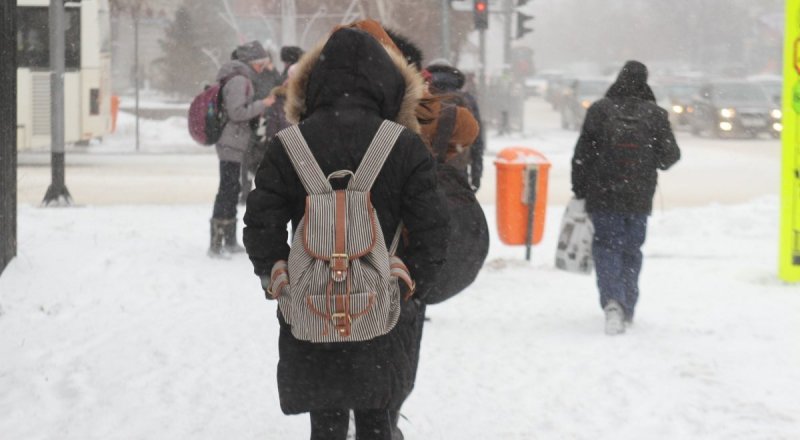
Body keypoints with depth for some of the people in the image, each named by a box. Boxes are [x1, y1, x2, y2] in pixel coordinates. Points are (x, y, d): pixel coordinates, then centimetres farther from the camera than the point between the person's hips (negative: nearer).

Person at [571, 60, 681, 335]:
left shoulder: (599, 110, -3)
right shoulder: (655, 114, -2)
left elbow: (582, 154, -3)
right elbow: (670, 155, 0)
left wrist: (579, 191, 5)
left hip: (603, 196, -1)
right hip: (639, 198, 2)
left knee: (606, 245, 1)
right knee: (631, 250, 15)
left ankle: (612, 300, -23)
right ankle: (627, 309, 20)